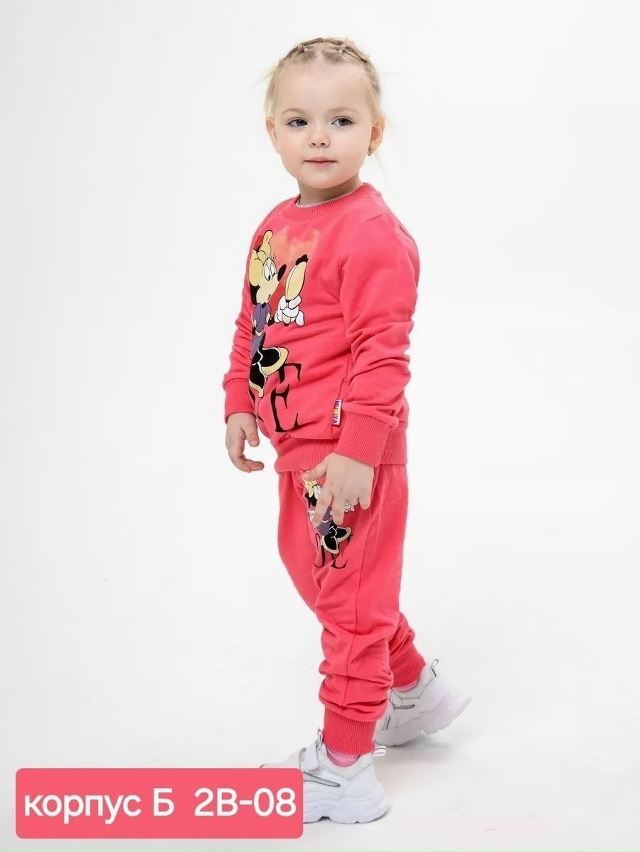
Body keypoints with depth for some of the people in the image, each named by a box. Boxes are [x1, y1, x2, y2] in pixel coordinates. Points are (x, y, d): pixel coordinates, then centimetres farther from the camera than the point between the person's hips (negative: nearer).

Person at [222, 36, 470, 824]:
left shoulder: (373, 233, -20)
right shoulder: (275, 226, 8)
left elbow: (382, 353, -23)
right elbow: (250, 326, 15)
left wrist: (356, 452, -25)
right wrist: (240, 406, 7)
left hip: (350, 455, -10)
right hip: (297, 446, 10)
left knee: (351, 598, 3)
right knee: (314, 571, 24)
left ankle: (344, 768, 20)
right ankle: (415, 689, 45)